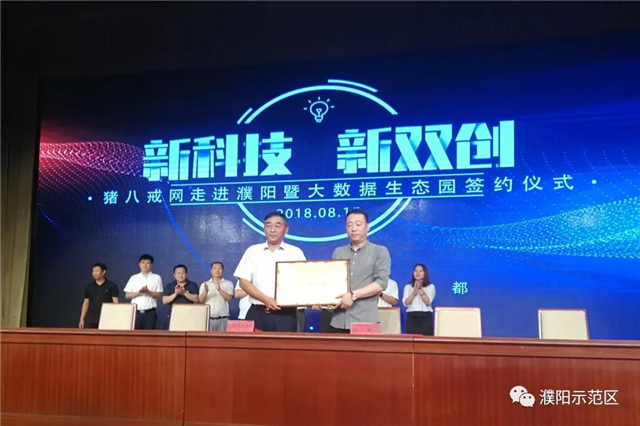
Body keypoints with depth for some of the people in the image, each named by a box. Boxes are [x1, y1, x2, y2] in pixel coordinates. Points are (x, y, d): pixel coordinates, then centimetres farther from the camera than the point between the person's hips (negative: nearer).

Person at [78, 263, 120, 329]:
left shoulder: (111, 286, 0)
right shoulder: (89, 287, 11)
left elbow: (115, 303, -3)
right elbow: (86, 303, 14)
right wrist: (82, 319, 9)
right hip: (90, 320, 3)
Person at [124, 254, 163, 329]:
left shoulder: (156, 278, 5)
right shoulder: (133, 278, 9)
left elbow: (159, 295, 0)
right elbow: (127, 295, 6)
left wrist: (148, 292, -16)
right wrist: (139, 292, -11)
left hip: (150, 312, -1)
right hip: (136, 312, 2)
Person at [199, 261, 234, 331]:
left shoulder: (228, 284, 9)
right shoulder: (204, 284, 12)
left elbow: (229, 298, -5)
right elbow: (201, 301, 2)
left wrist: (219, 290, -20)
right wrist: (206, 291, -18)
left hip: (223, 319, -1)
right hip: (208, 318, 1)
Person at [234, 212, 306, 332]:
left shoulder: (296, 253, 7)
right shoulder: (253, 251, 10)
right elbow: (244, 282, 4)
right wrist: (265, 299, -10)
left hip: (285, 315, -1)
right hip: (257, 314, 1)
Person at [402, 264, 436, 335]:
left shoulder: (431, 286, 8)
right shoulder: (408, 287, 12)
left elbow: (428, 302, -6)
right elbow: (405, 303, -1)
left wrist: (420, 290, -11)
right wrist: (415, 292, -10)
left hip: (426, 317, -1)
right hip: (412, 317, 1)